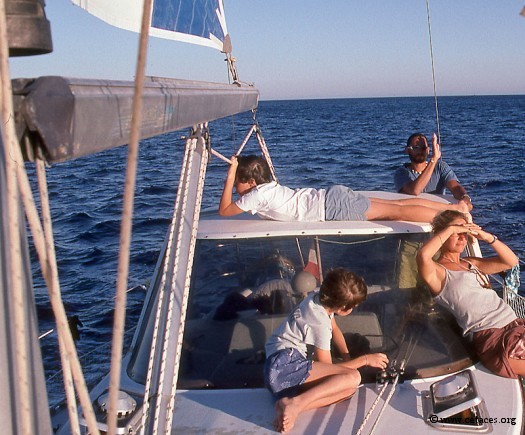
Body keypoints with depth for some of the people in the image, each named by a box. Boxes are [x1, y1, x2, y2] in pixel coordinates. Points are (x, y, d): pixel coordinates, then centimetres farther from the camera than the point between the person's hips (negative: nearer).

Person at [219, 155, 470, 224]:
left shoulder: (257, 196, -10)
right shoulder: (268, 186, 16)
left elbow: (224, 210, -7)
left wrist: (230, 176, -4)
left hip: (332, 208, -8)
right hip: (332, 197, 8)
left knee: (395, 211, -9)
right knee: (396, 206, 9)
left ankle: (456, 214, -10)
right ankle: (453, 207, 12)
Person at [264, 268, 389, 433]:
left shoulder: (320, 297, 8)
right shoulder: (320, 323, -16)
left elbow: (335, 329, 27)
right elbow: (327, 366, -6)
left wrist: (346, 357, 12)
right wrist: (365, 359, 1)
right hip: (285, 365, -10)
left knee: (349, 387, -5)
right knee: (353, 377, -20)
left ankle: (288, 408, -18)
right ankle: (294, 404, -29)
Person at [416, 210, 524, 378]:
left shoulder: (471, 263, 23)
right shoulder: (438, 271, -1)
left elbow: (511, 261, 22)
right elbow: (423, 255, -26)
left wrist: (487, 237, 7)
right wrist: (451, 229, -13)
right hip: (491, 337, -8)